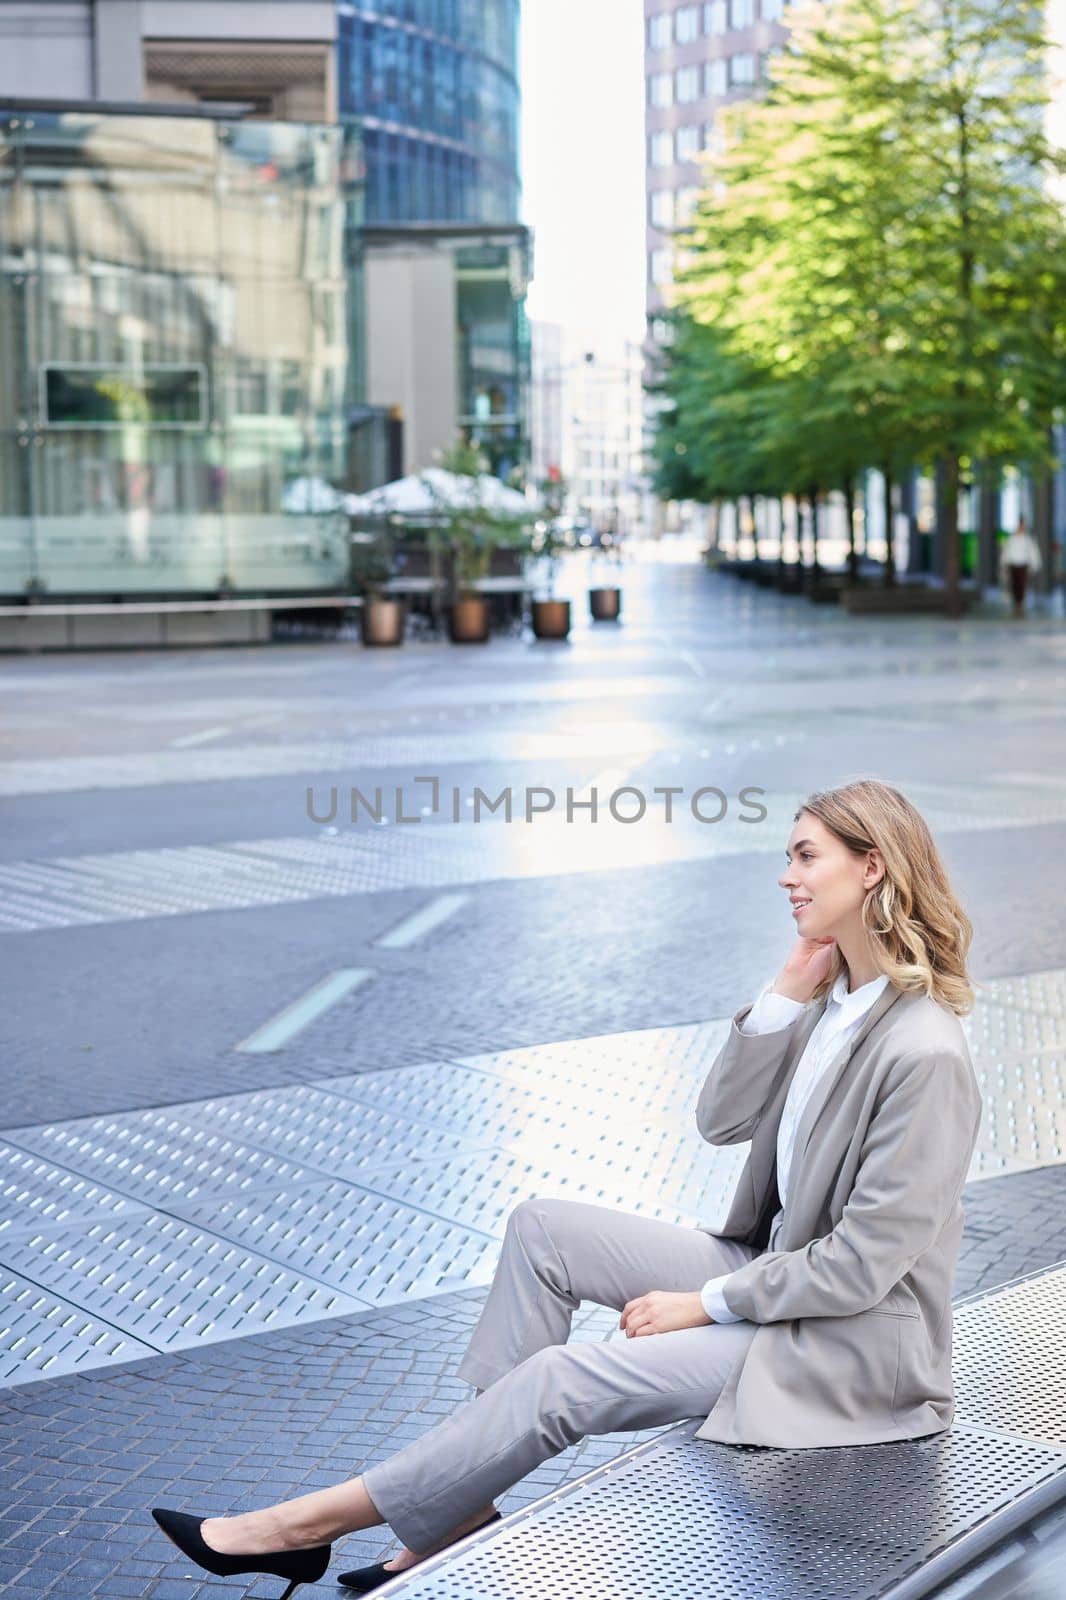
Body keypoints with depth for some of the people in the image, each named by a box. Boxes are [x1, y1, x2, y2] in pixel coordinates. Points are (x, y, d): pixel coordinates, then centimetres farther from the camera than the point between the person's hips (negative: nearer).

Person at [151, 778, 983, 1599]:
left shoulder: (924, 1055, -27)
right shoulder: (832, 1000, 2)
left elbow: (867, 1260, -24)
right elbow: (720, 1119, 2)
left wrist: (706, 1304, -16)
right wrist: (787, 990, -8)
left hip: (850, 1340, -9)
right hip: (773, 1268, 9)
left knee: (565, 1378, -16)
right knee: (542, 1229, -1)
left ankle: (311, 1525, -2)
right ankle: (459, 1505, 1)